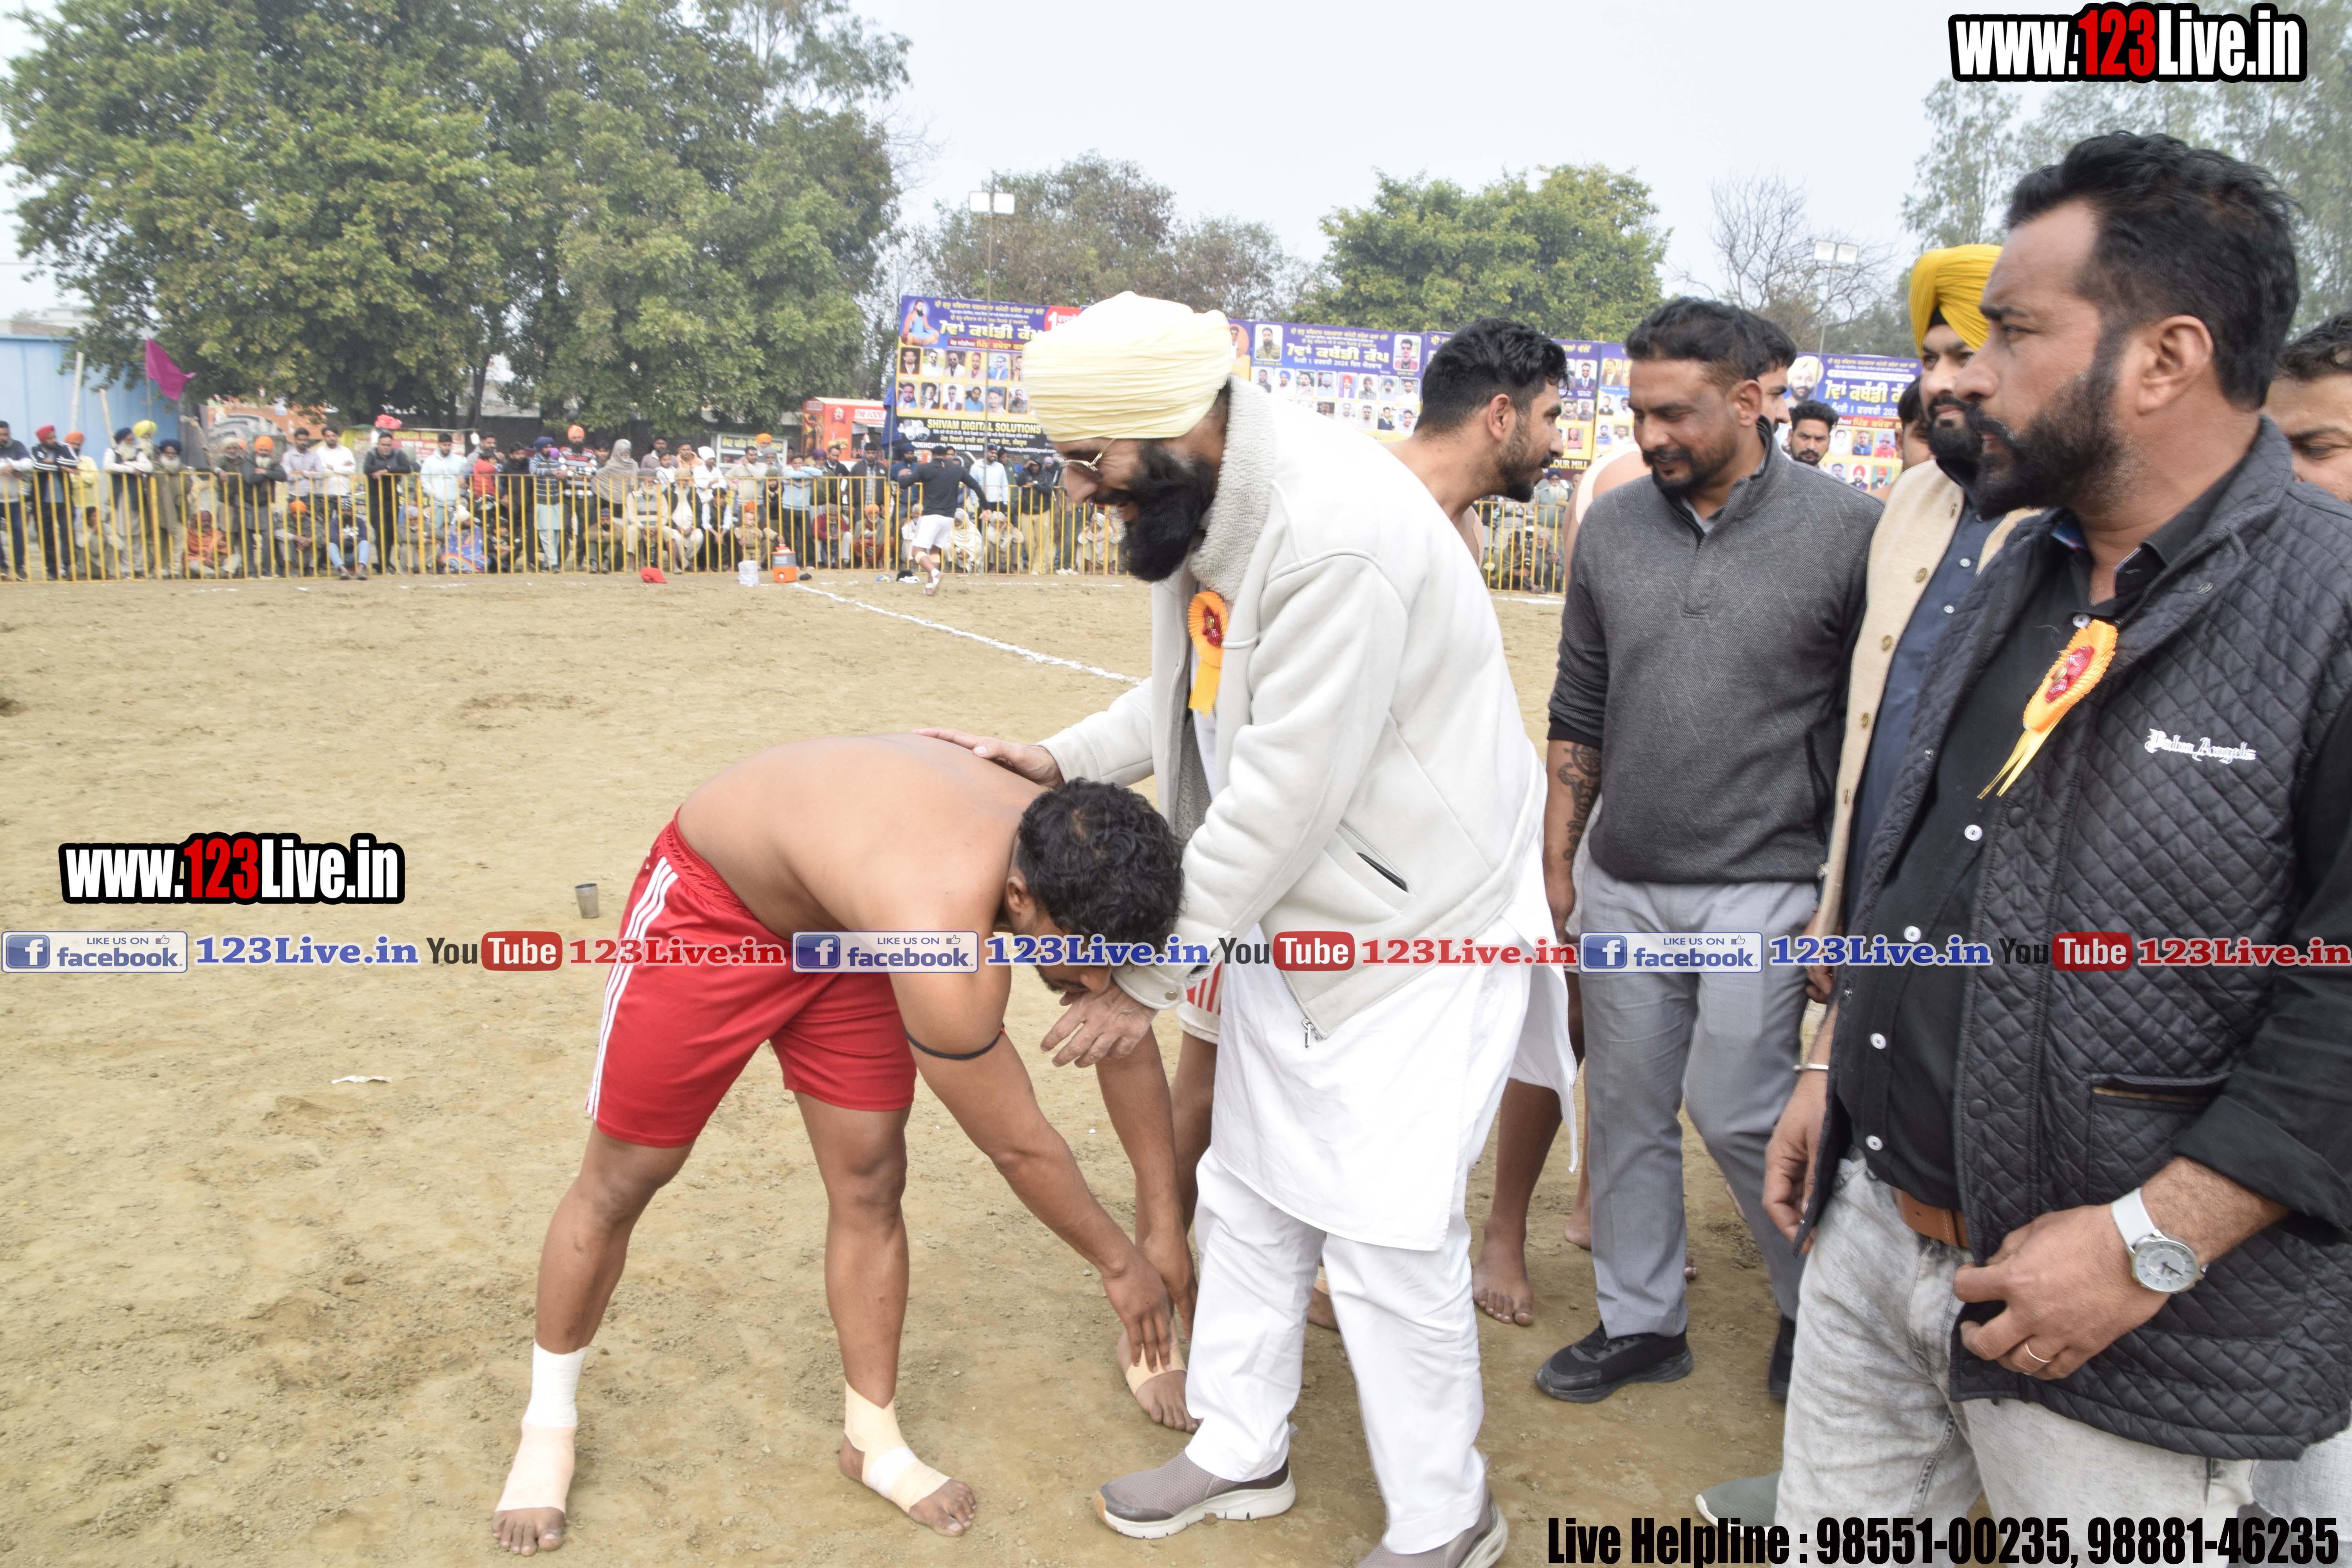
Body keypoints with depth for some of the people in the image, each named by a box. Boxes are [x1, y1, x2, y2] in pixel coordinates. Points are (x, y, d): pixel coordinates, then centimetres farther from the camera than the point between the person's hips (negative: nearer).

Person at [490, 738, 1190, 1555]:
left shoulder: (1071, 867, -22)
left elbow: (1127, 1052, -5)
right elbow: (1018, 1148, -27)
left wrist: (1163, 1228, 0)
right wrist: (1119, 1263, -11)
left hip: (842, 925, 6)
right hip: (709, 906, -6)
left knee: (870, 1186, 3)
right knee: (620, 1182, 7)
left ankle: (874, 1441, 22)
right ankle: (547, 1426, 30)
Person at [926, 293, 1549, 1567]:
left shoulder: (1337, 532, -30)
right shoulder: (1198, 506, 0)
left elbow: (1283, 799, -28)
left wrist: (1148, 981, -18)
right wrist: (1060, 761, 5)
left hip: (1416, 923, -9)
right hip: (1290, 916, 9)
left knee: (1385, 1239, 0)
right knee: (1251, 1196, 19)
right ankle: (1242, 1452, 40)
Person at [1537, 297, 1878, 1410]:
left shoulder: (1847, 529, -7)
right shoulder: (1612, 525, 5)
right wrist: (1556, 866, 9)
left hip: (1760, 888, -4)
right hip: (1623, 886, 5)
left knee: (1735, 1110, -3)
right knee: (1625, 1110, 12)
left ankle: (1820, 1305, 25)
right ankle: (1640, 1322, 30)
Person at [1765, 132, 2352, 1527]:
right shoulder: (2025, 575, 8)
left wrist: (2150, 1243, -21)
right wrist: (1838, 1071, 15)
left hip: (2126, 1344, -7)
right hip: (1874, 1231, 7)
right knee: (1830, 1553, 19)